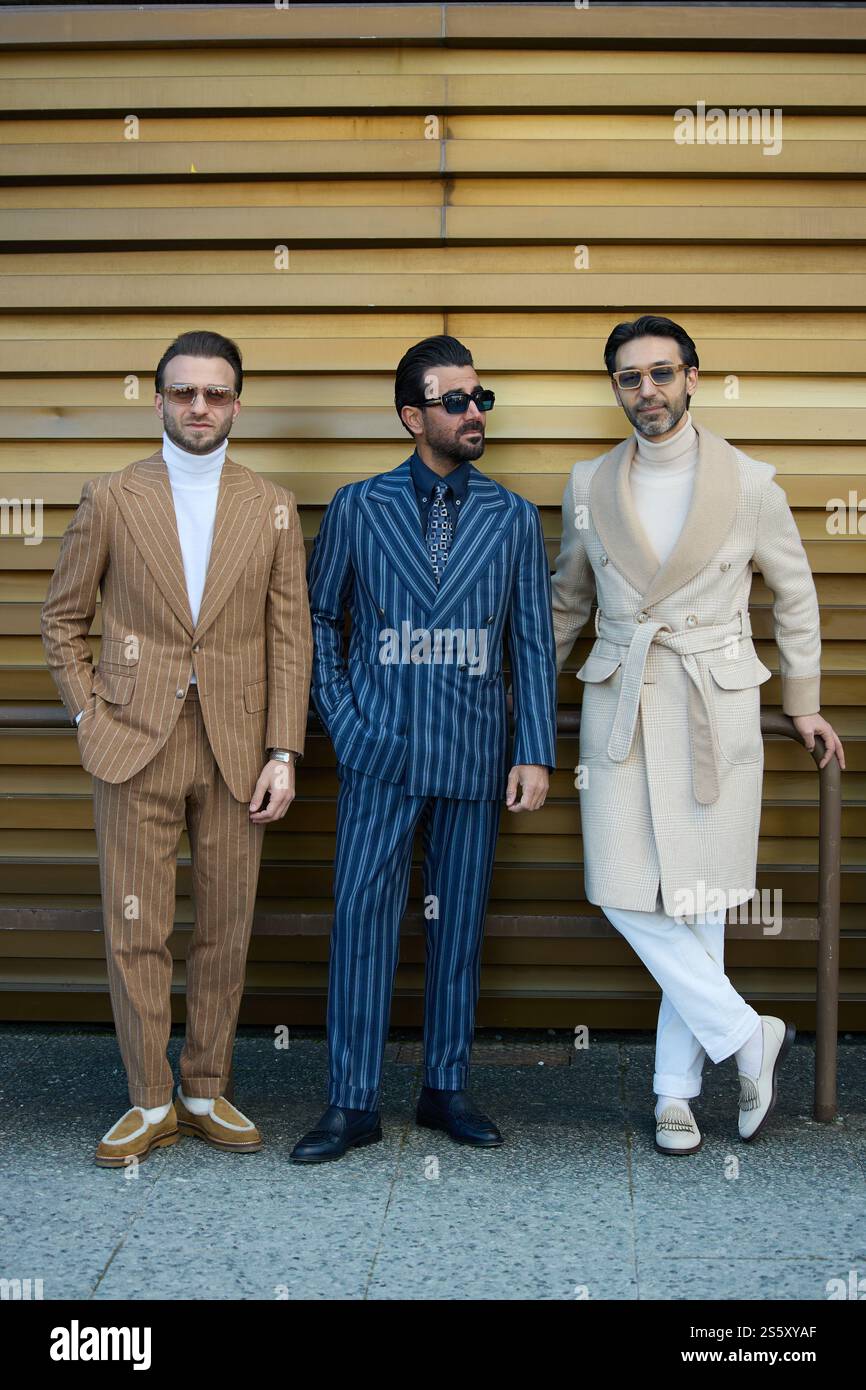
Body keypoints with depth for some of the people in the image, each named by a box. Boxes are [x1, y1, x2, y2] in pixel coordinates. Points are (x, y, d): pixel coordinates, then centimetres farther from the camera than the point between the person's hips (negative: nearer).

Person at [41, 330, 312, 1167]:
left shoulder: (271, 509, 6)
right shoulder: (110, 499, 4)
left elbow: (291, 641, 4)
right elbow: (61, 619, 11)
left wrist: (283, 754, -3)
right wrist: (90, 713, 0)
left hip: (236, 748, 1)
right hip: (137, 747, -1)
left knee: (226, 932, 8)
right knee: (135, 931, 2)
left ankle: (206, 1093, 23)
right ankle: (150, 1104, 16)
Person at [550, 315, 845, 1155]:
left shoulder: (749, 484, -2)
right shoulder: (589, 486, 5)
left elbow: (795, 595, 10)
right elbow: (568, 598, 18)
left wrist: (803, 701, 13)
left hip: (716, 714, -2)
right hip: (621, 713, 2)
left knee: (698, 904, 2)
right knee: (628, 898, -5)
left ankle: (676, 1088, 16)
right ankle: (749, 1039, 12)